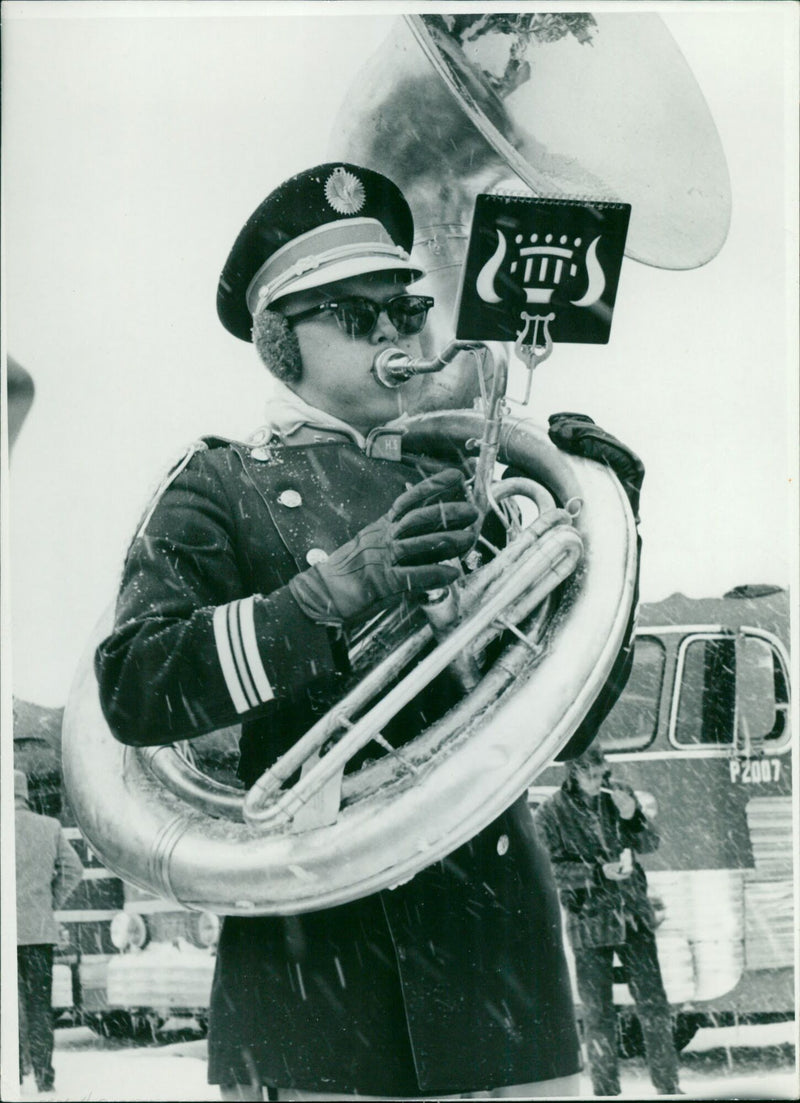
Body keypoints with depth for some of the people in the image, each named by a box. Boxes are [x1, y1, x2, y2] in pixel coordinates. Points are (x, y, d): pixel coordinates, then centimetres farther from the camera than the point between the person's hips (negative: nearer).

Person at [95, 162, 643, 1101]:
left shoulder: (453, 490, 17)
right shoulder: (221, 488, 4)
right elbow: (131, 690, -11)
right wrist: (337, 591, -21)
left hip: (501, 943, 4)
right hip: (321, 952, -4)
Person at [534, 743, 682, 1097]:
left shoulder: (618, 794, 2)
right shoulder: (550, 813, -7)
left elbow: (650, 844, 6)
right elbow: (553, 869, -9)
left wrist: (632, 818, -13)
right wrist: (599, 872, -21)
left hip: (634, 915, 3)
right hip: (589, 923, -3)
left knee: (653, 1003, 5)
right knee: (598, 1013, 3)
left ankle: (668, 1084, 17)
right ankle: (606, 1090, 16)